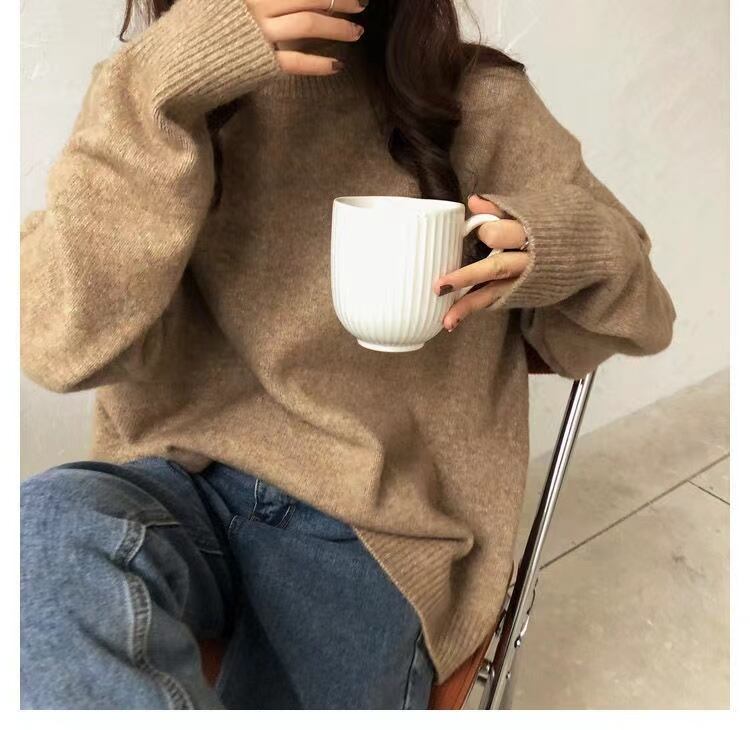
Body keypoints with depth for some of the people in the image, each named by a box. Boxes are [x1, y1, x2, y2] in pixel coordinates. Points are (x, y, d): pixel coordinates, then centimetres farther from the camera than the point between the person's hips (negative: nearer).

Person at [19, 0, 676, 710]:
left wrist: (557, 257, -17)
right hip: (179, 486, 3)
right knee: (45, 532, -27)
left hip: (374, 525, -1)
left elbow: (638, 313, 6)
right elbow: (64, 345, -12)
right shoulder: (160, 88, 2)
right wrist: (161, 88, -21)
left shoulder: (478, 104, 0)